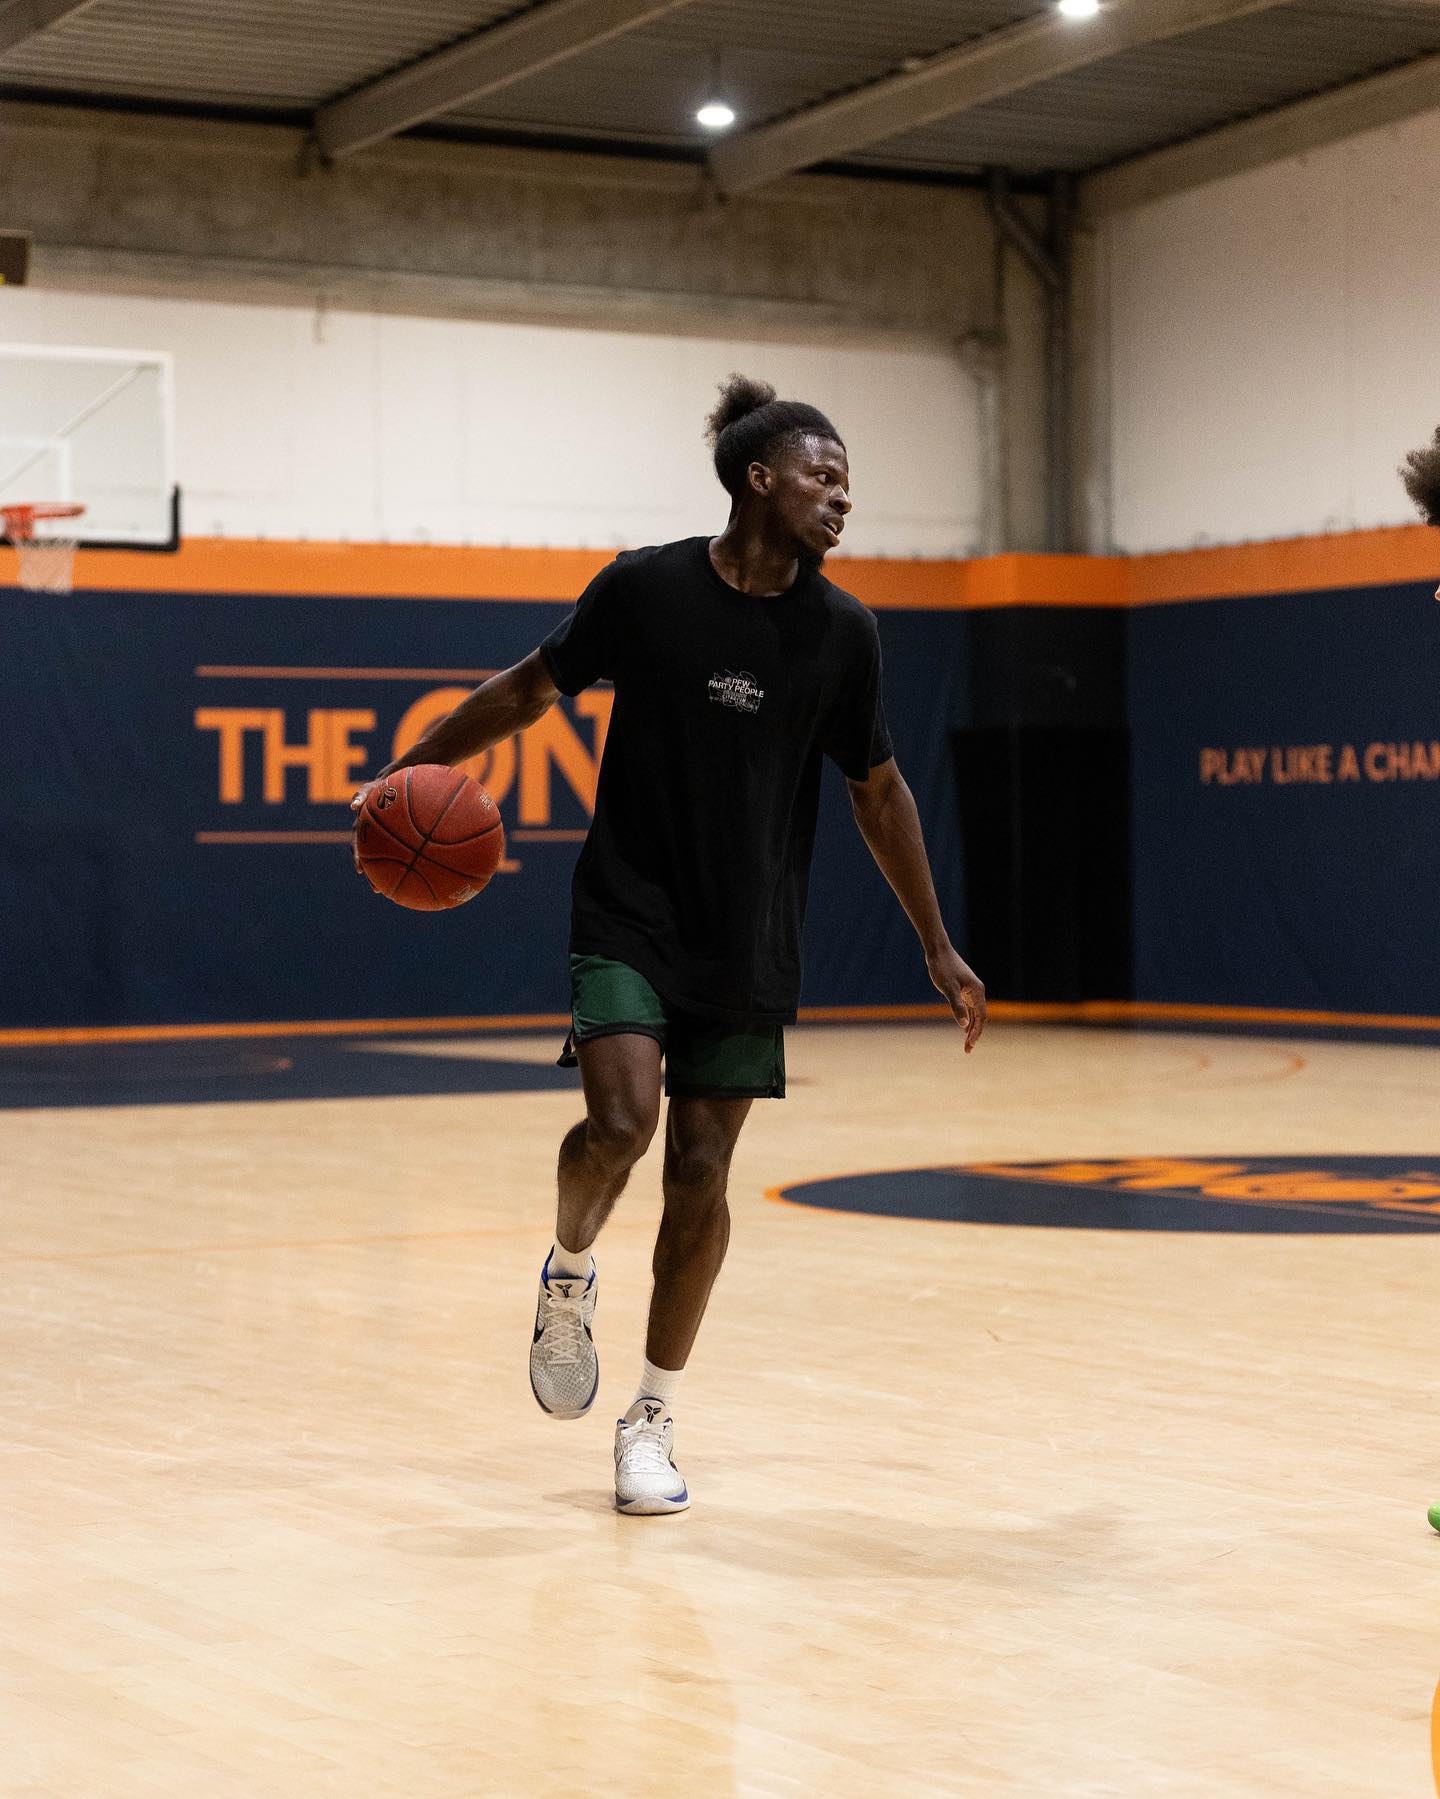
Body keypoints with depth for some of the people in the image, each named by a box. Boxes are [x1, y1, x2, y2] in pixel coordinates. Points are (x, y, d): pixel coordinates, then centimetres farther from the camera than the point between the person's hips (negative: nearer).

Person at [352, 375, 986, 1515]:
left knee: (701, 1170, 2)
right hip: (630, 917, -2)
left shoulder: (842, 634, -2)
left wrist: (938, 948, 9)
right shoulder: (646, 589, -9)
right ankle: (570, 1274, 13)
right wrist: (419, 765, 4)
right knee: (622, 1119, -22)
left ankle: (654, 1420, 16)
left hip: (750, 949, 2)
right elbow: (536, 686, 7)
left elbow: (878, 792, 9)